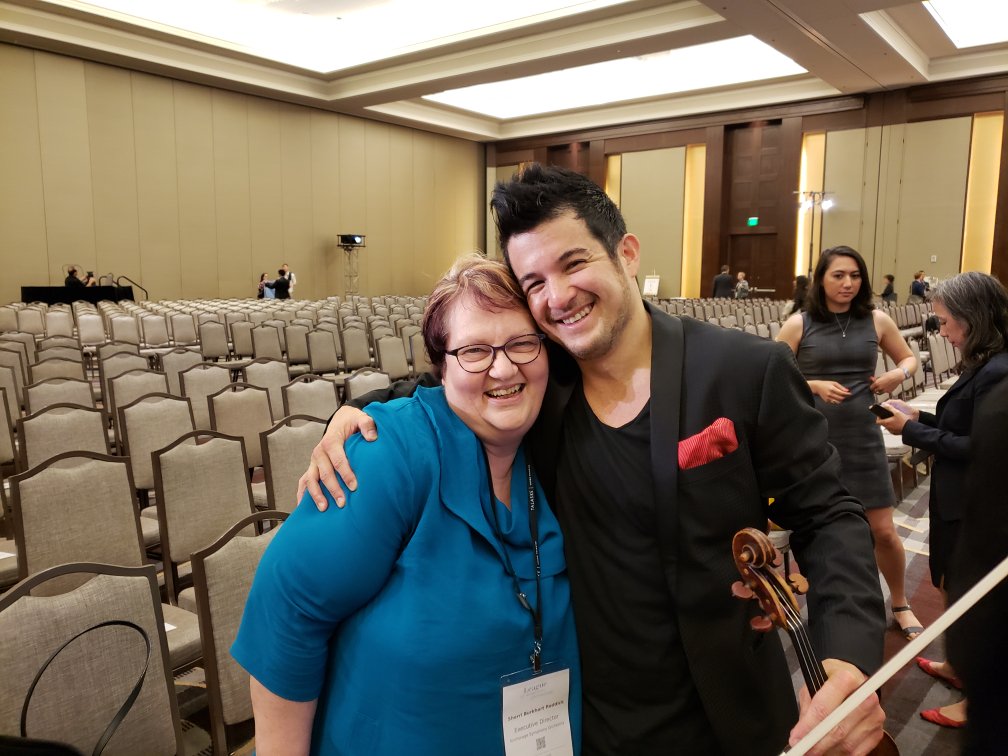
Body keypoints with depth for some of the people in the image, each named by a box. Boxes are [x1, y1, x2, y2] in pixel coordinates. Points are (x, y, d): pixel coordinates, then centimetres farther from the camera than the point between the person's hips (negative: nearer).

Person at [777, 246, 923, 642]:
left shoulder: (877, 321, 1)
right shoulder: (799, 324, -6)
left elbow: (909, 359, 16)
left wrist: (898, 375, -6)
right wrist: (815, 386, -19)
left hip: (863, 438, 2)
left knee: (883, 531, 7)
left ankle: (901, 604, 32)